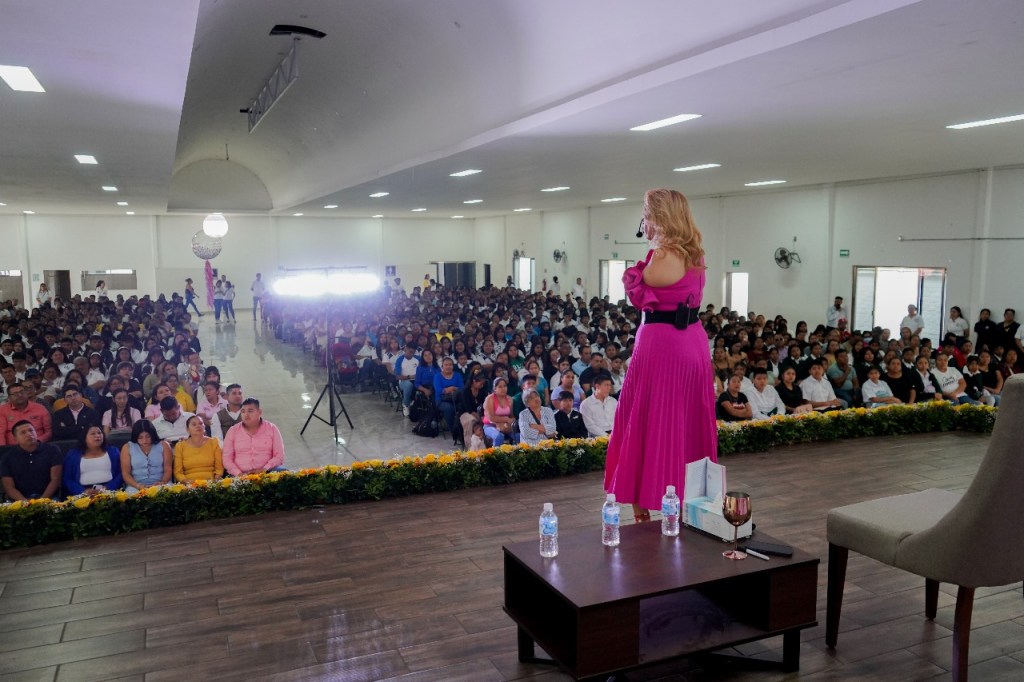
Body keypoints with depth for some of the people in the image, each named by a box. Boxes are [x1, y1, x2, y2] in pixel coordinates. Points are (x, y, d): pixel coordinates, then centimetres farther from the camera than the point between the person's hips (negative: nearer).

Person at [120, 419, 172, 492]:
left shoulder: (163, 445, 7)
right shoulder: (127, 448, 5)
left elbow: (168, 469, 3)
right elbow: (125, 473, 2)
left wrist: (163, 482, -17)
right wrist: (138, 486, -16)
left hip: (160, 485, 0)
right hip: (135, 486, 0)